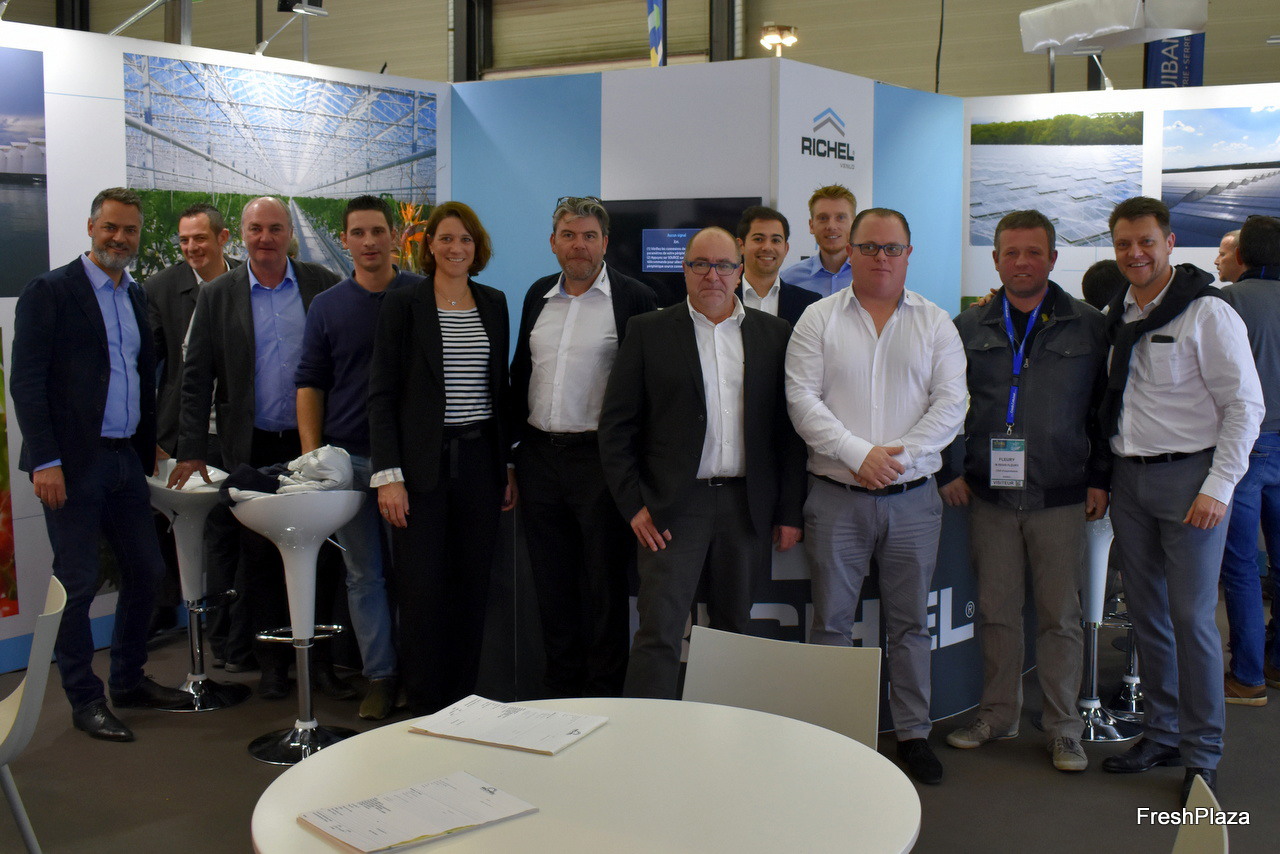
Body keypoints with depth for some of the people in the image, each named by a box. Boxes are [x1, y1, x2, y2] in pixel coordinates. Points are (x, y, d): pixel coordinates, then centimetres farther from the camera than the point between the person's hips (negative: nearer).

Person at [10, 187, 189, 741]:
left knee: (145, 571, 12)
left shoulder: (137, 296, 15)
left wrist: (150, 447, 11)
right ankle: (84, 700, 13)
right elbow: (26, 380, -10)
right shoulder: (50, 292, -5)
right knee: (78, 584, 1)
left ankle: (129, 681, 28)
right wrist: (45, 460, -17)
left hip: (126, 460, 7)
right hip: (73, 464, -7)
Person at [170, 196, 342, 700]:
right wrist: (192, 451, -3)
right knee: (260, 559, 7)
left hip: (313, 444, 0)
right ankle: (272, 663, 18)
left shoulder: (322, 285, 2)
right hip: (251, 450, 1)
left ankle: (321, 656, 15)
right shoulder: (217, 296, 3)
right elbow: (197, 378, 3)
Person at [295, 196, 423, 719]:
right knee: (364, 574, 6)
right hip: (349, 459, 2)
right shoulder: (327, 306, 7)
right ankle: (380, 677, 15)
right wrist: (311, 454, -1)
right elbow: (309, 382, 8)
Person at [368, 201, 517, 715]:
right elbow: (381, 394, -4)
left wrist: (508, 467, 11)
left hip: (479, 460, 4)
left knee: (473, 587, 7)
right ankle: (424, 709, 11)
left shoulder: (493, 304, 11)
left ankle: (461, 705, 19)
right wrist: (387, 474, -12)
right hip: (423, 463, -4)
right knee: (423, 590, -2)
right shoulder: (402, 305, -2)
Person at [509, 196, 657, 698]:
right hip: (539, 456, 6)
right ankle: (560, 686, 26)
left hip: (599, 458, -5)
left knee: (604, 583, 2)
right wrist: (510, 446, 14)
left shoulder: (634, 299, -5)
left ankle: (604, 694, 14)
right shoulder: (538, 295, 13)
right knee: (551, 581, 13)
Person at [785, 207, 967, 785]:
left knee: (911, 622, 10)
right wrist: (860, 454, -15)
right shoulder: (819, 320, 3)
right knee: (831, 621, 4)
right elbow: (803, 400, -5)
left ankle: (914, 733, 21)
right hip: (836, 497, -1)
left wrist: (900, 455, -13)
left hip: (913, 498, 1)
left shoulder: (936, 324, 7)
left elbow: (950, 404, -1)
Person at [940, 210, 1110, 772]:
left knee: (1060, 615, 3)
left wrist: (1100, 478, 0)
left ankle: (1063, 727, 15)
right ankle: (998, 714, 23)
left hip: (1060, 498, -1)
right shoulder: (969, 329, 7)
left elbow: (1105, 407, 5)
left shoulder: (1088, 327, 3)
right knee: (995, 610, 8)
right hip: (989, 495, 2)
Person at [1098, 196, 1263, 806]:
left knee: (1191, 617, -3)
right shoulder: (1113, 317, 10)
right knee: (1146, 612, 12)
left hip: (1188, 476, -6)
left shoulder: (1207, 314, -8)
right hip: (1129, 480, 6)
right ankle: (1161, 733, 25)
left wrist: (1218, 486, -14)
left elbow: (1245, 405, -9)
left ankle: (1202, 753, 10)